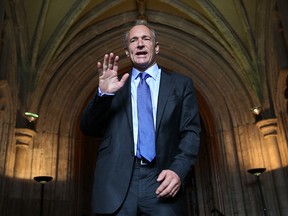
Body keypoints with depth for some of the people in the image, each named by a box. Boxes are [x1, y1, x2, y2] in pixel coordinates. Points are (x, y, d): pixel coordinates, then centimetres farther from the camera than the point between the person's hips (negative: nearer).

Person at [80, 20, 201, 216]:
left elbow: (191, 132, 5)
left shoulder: (181, 84, 11)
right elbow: (88, 128, 8)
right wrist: (103, 93, -9)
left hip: (161, 181, 0)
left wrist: (178, 170, -12)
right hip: (116, 185, 1)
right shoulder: (114, 85, 13)